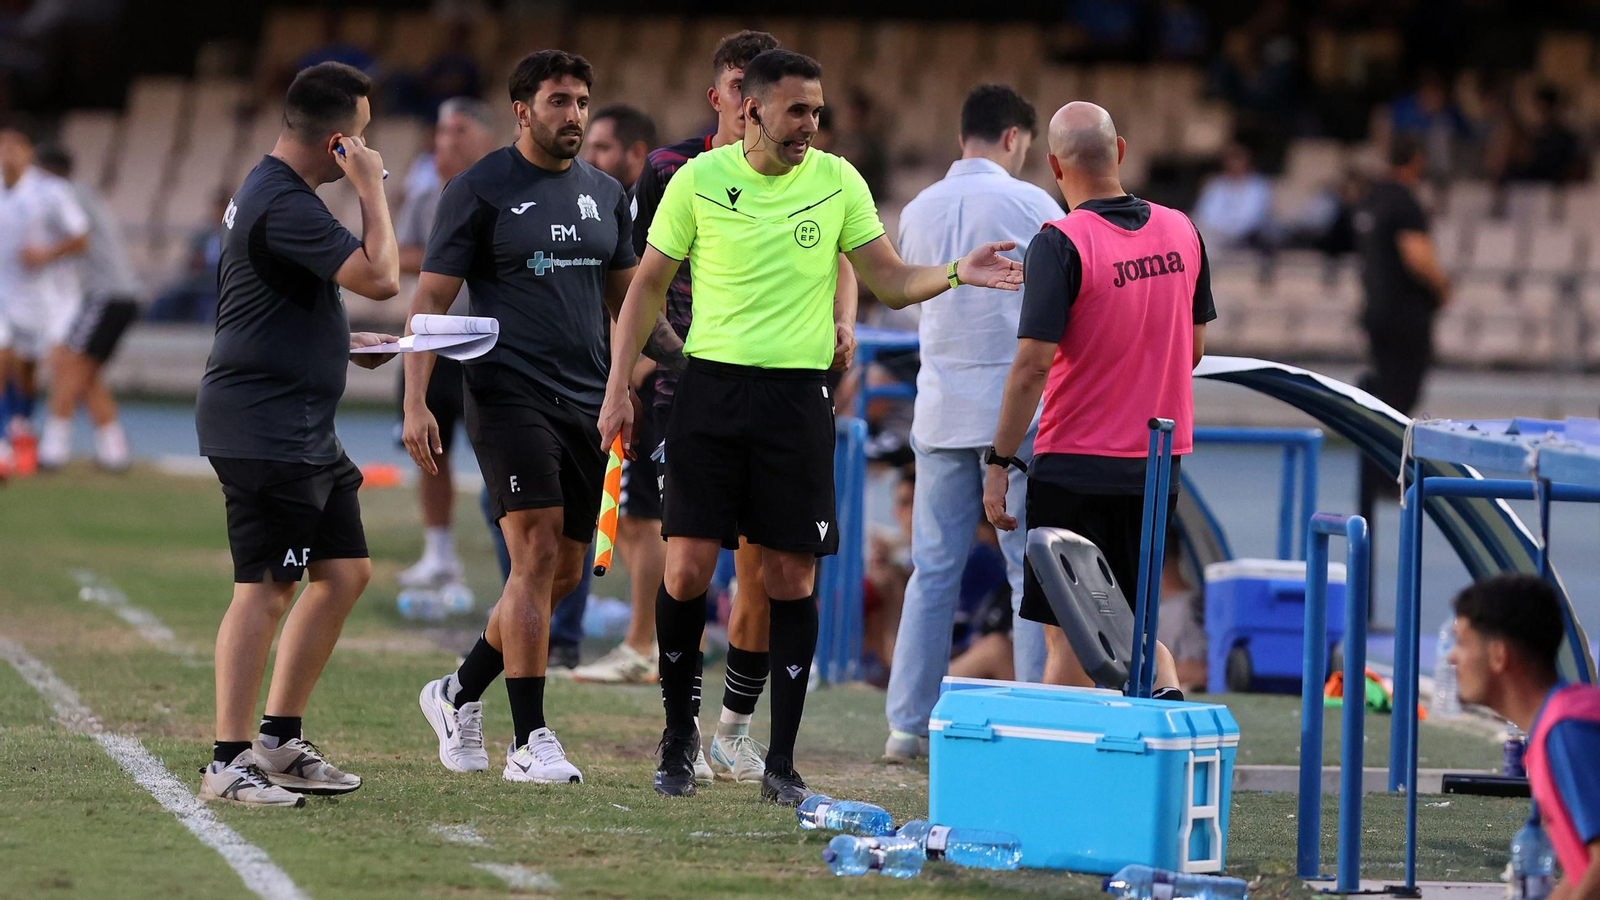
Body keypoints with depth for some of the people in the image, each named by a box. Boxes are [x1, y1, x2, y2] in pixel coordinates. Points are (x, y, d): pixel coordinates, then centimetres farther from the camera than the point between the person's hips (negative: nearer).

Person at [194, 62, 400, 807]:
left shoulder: (270, 191, 17)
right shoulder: (283, 205, -19)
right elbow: (380, 277, -25)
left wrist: (344, 344, 19)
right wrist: (372, 189, -14)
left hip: (305, 431, 11)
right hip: (263, 430, -11)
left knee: (346, 572, 12)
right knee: (266, 587, -10)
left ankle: (279, 742, 19)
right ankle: (228, 763, -7)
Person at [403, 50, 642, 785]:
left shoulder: (606, 195, 14)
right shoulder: (479, 191, -3)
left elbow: (625, 296, 24)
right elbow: (430, 299, -4)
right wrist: (415, 403, -13)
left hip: (585, 404, 6)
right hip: (508, 395, -6)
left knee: (564, 575, 8)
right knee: (536, 555, -16)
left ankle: (460, 692, 28)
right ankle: (529, 741, -15)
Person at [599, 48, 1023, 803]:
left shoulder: (837, 181, 4)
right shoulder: (699, 180, 0)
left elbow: (891, 281, 7)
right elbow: (650, 284, 8)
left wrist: (956, 273, -13)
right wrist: (618, 387, 3)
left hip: (797, 397, 1)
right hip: (710, 389, -1)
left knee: (792, 579, -1)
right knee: (688, 569, -5)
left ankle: (781, 761, 6)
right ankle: (678, 735, 14)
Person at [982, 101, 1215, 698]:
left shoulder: (1062, 243, -15)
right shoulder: (1181, 232, 4)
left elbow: (1033, 364, -19)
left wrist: (1000, 463, -12)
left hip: (1077, 466, -6)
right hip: (1158, 463, 6)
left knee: (1067, 635, 0)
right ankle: (1169, 703, -6)